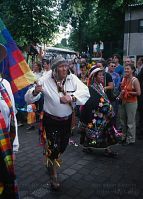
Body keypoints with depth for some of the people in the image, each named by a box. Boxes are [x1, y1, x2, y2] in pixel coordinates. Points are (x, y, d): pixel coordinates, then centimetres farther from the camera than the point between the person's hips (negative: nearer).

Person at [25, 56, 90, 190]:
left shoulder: (72, 78, -10)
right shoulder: (45, 80, -16)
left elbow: (85, 92, -18)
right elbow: (29, 98, -15)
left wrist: (71, 98, -34)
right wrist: (35, 92, -39)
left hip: (67, 119, 4)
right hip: (51, 120, -4)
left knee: (63, 145, 20)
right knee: (53, 147, -1)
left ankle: (51, 162, 53)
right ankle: (53, 176, 27)